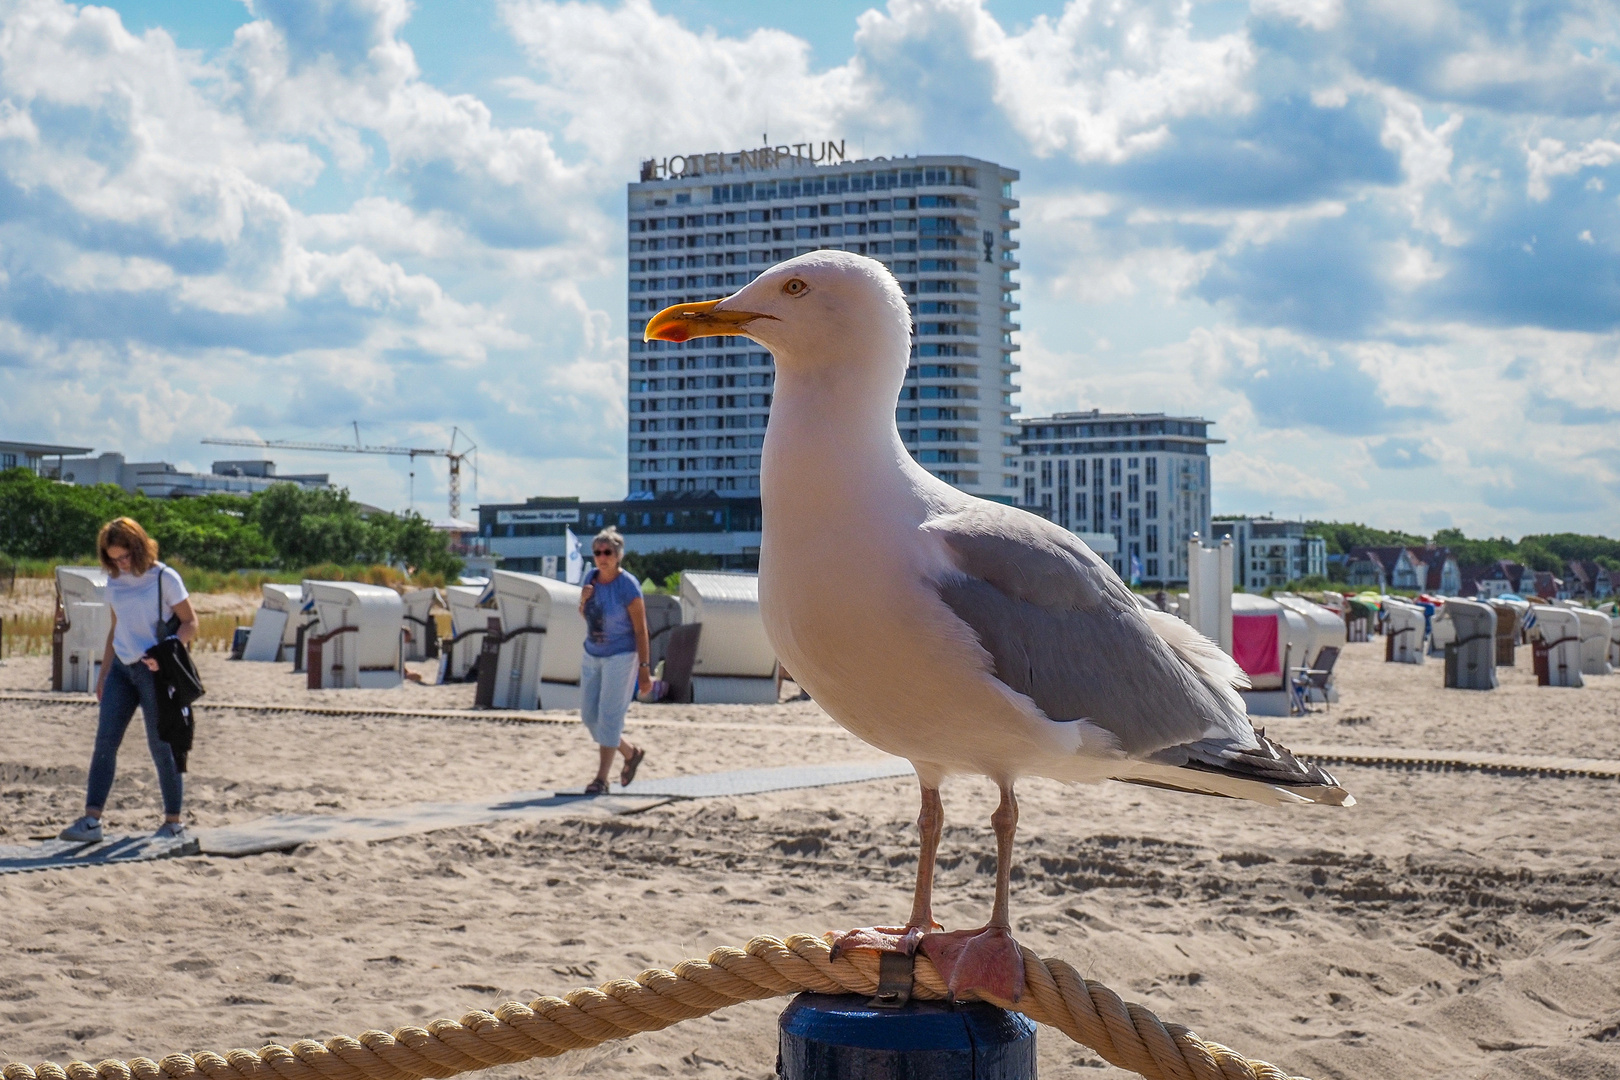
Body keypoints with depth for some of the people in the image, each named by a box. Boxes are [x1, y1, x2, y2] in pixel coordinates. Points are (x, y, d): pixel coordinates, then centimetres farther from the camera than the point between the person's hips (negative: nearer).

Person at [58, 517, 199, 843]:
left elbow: (190, 624, -5)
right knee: (105, 740, -4)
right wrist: (104, 674, 17)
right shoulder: (115, 582, 10)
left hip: (154, 671, -6)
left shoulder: (164, 578, -7)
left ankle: (173, 822, 11)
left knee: (161, 745, 0)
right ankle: (91, 820, -7)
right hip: (121, 669, 6)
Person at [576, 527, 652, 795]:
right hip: (592, 656, 7)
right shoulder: (590, 577, 3)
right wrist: (583, 600, -7)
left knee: (609, 715, -9)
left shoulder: (628, 585, -16)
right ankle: (631, 753, 29)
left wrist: (644, 668, -17)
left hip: (621, 656, -7)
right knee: (589, 715, 8)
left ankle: (601, 779, -6)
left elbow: (640, 629, -14)